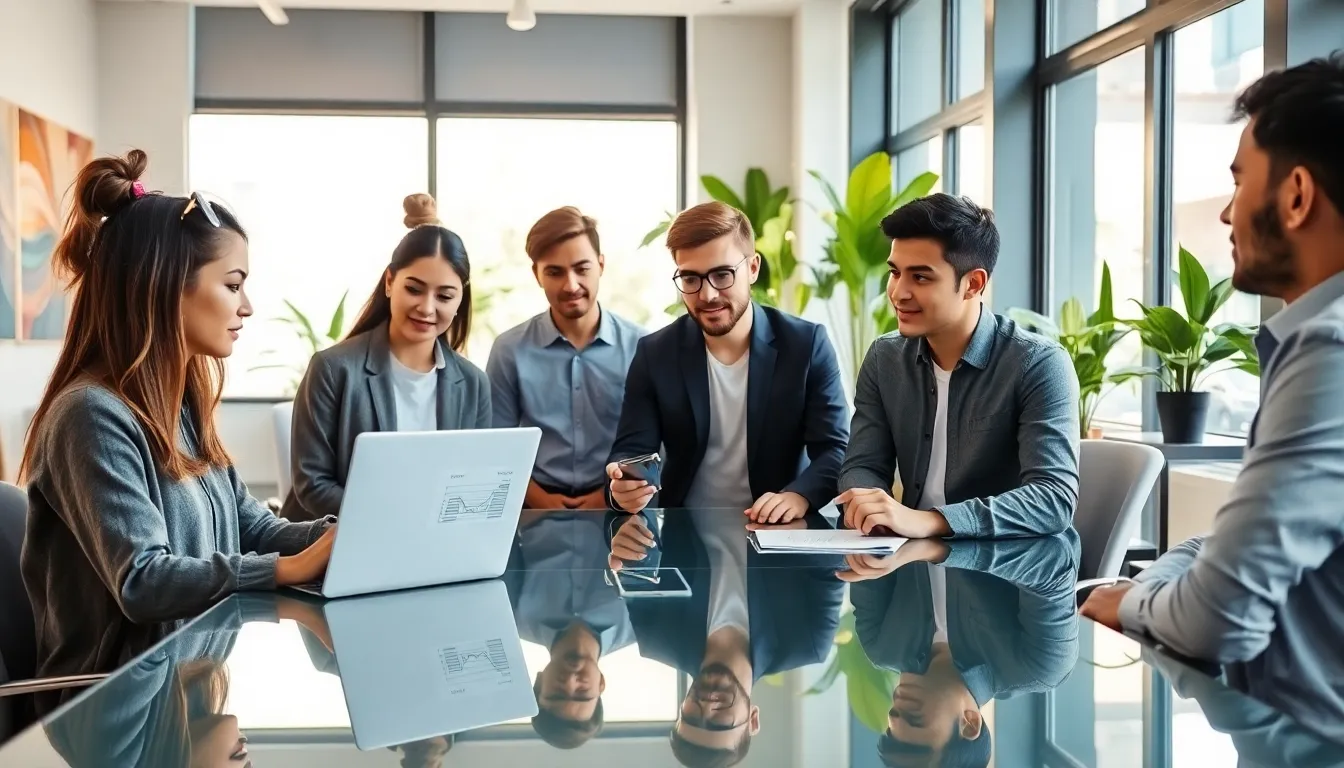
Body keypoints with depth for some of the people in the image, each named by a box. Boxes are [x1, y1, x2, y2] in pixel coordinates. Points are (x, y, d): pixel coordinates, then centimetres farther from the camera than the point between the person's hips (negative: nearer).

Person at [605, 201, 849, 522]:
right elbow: (631, 451, -3)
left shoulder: (807, 344, -3)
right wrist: (624, 486, -27)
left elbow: (834, 449, -5)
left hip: (779, 533, -1)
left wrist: (799, 496, -26)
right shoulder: (654, 354, 0)